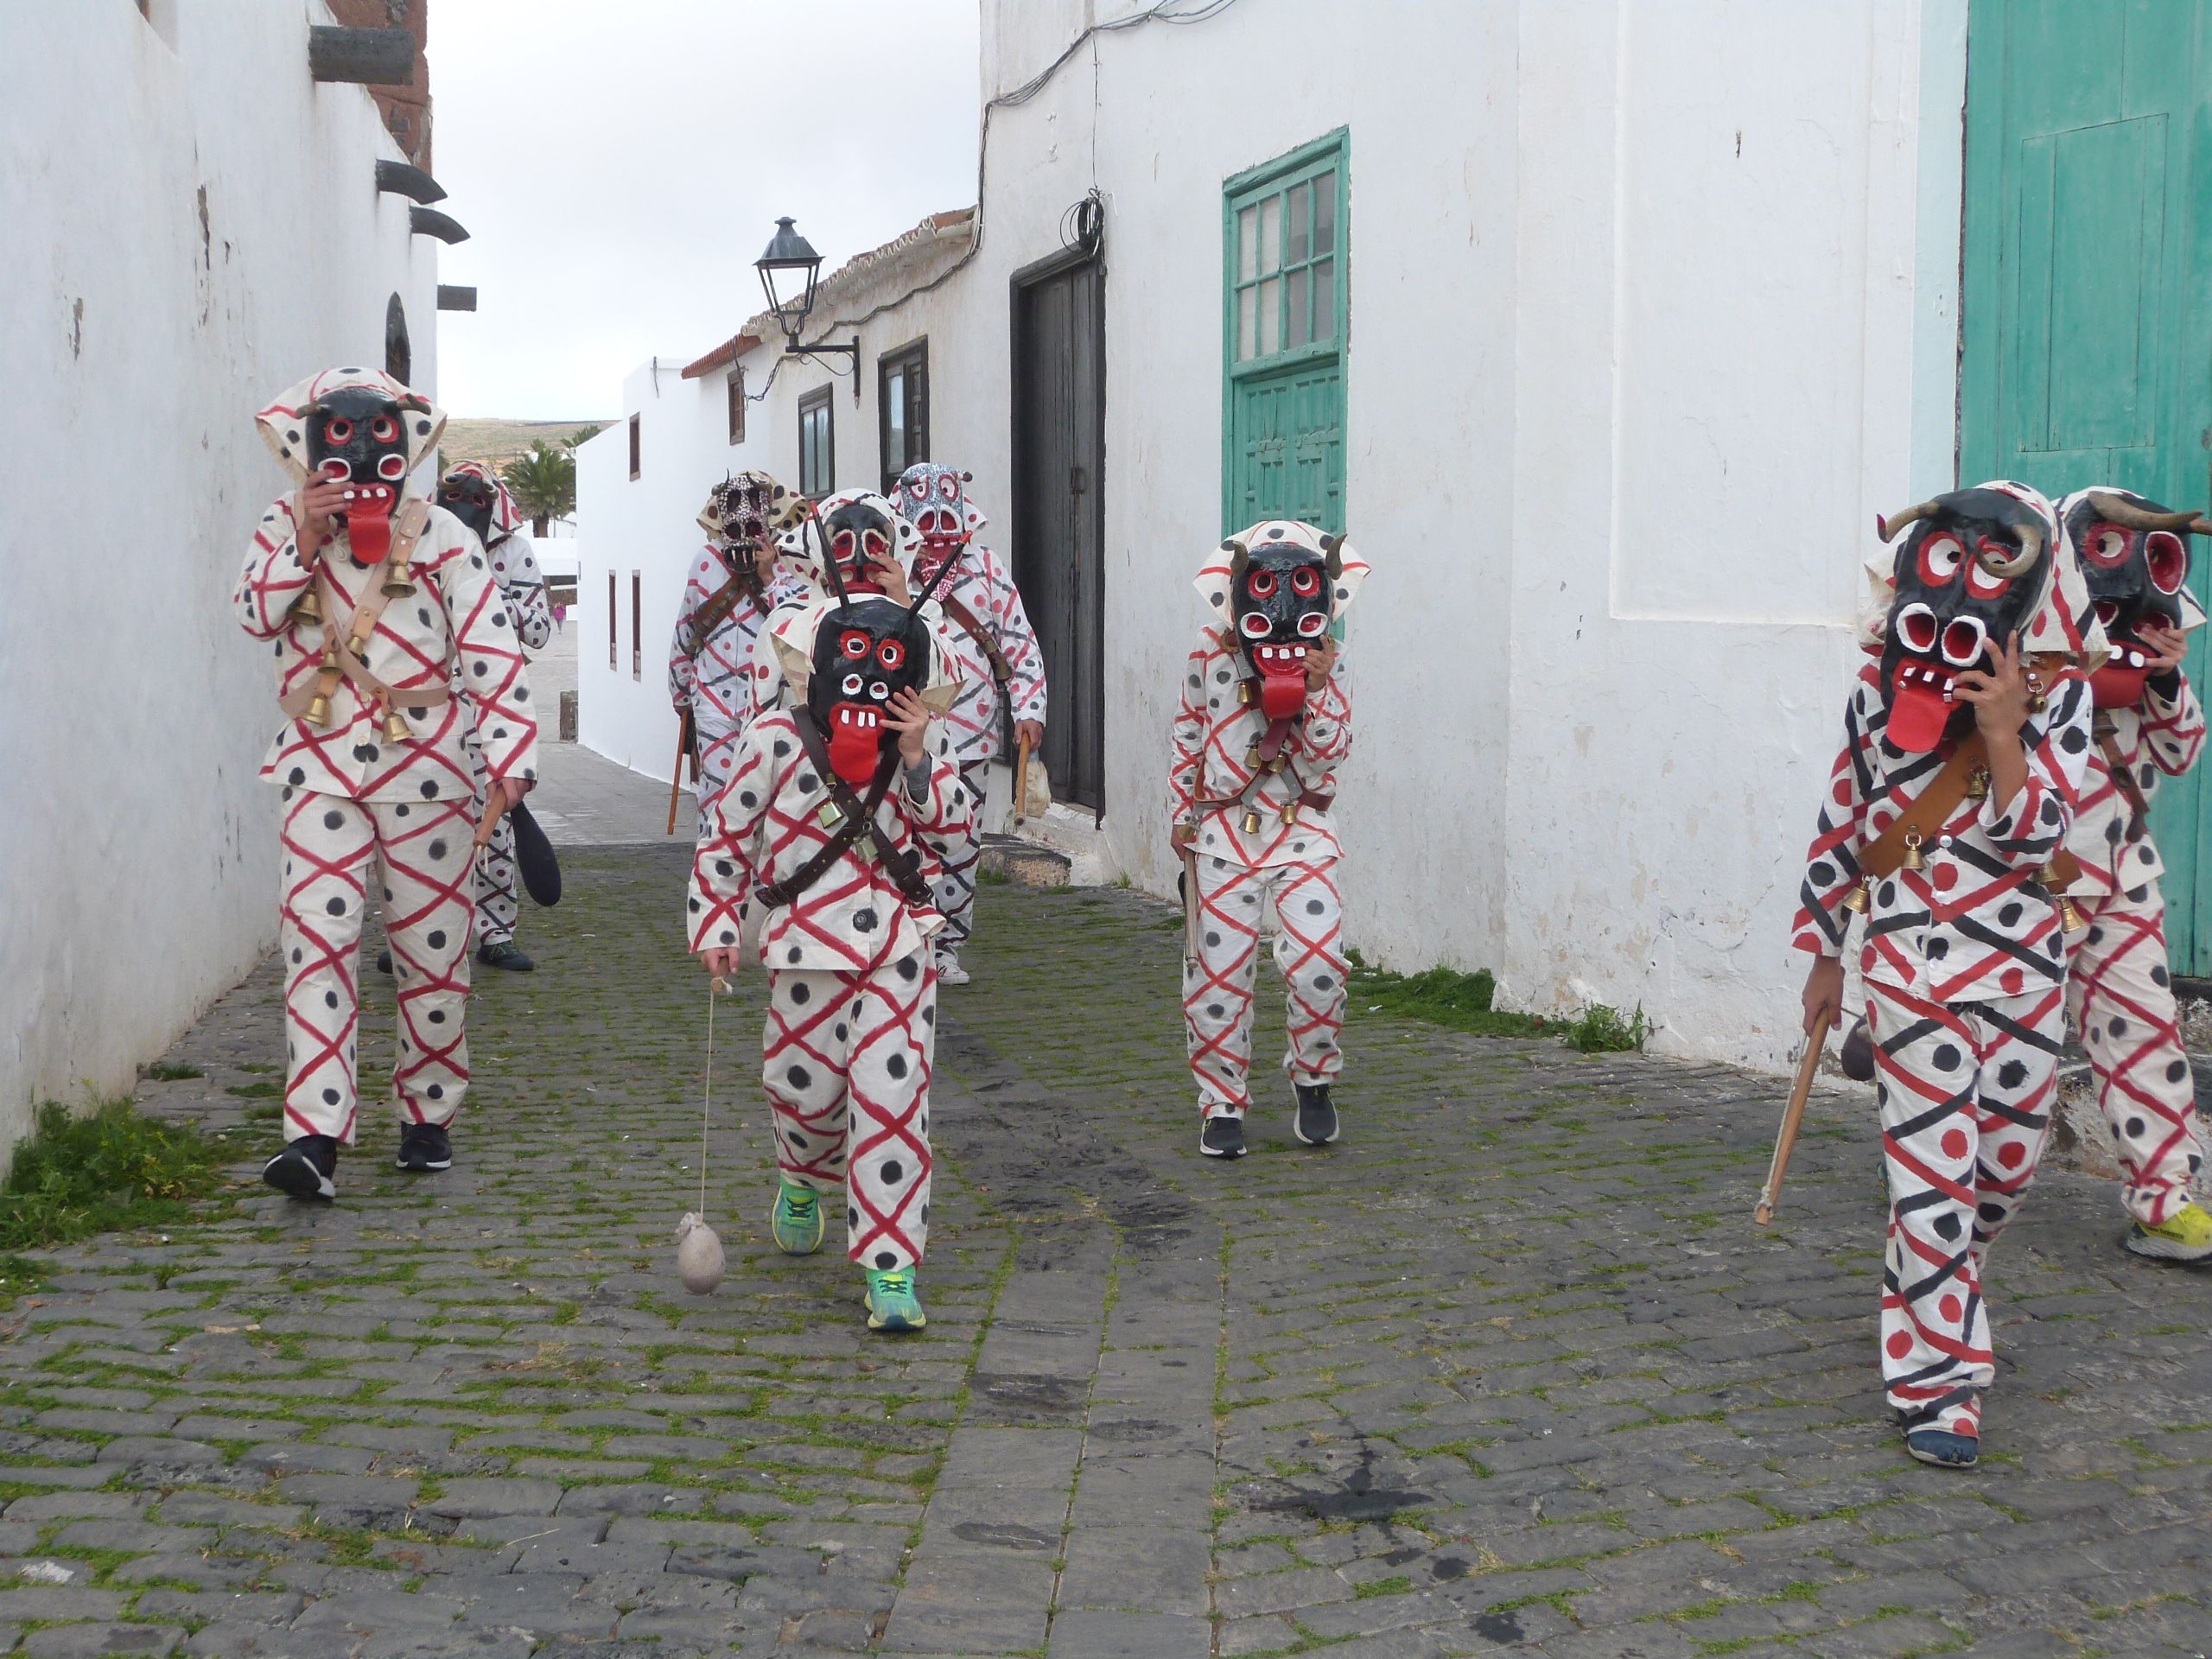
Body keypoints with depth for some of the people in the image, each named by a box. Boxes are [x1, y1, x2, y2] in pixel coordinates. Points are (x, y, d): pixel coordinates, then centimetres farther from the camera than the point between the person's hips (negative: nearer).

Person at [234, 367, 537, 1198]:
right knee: (315, 937, -12)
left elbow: (491, 648, -5)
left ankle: (427, 1115, 22)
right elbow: (255, 614, -5)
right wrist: (306, 540, -18)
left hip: (425, 765, 0)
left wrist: (510, 754, -14)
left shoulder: (441, 535, 0)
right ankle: (314, 1137, -15)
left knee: (433, 947, 6)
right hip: (324, 766, 1)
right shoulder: (285, 526, 8)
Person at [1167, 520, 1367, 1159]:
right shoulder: (1211, 657, -1)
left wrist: (1318, 691, -17)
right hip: (1223, 828, 0)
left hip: (1301, 829, 0)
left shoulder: (1329, 666, 0)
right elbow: (1186, 739, 9)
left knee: (1317, 958, -15)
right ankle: (1222, 1105, 16)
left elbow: (1330, 756, -4)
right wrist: (1181, 818, 7)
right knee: (1218, 970, 1)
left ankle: (1313, 1079, 12)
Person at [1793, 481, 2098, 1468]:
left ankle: (1933, 1290, 42)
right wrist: (1823, 954, 11)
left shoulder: (2055, 694, -4)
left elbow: (2036, 839, -11)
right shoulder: (1880, 690, -1)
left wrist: (2005, 735, -25)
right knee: (1932, 1165, -5)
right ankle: (1937, 1377, 3)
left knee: (2008, 1155, 13)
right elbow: (1840, 825, 8)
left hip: (2022, 962, 2)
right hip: (1911, 965, -1)